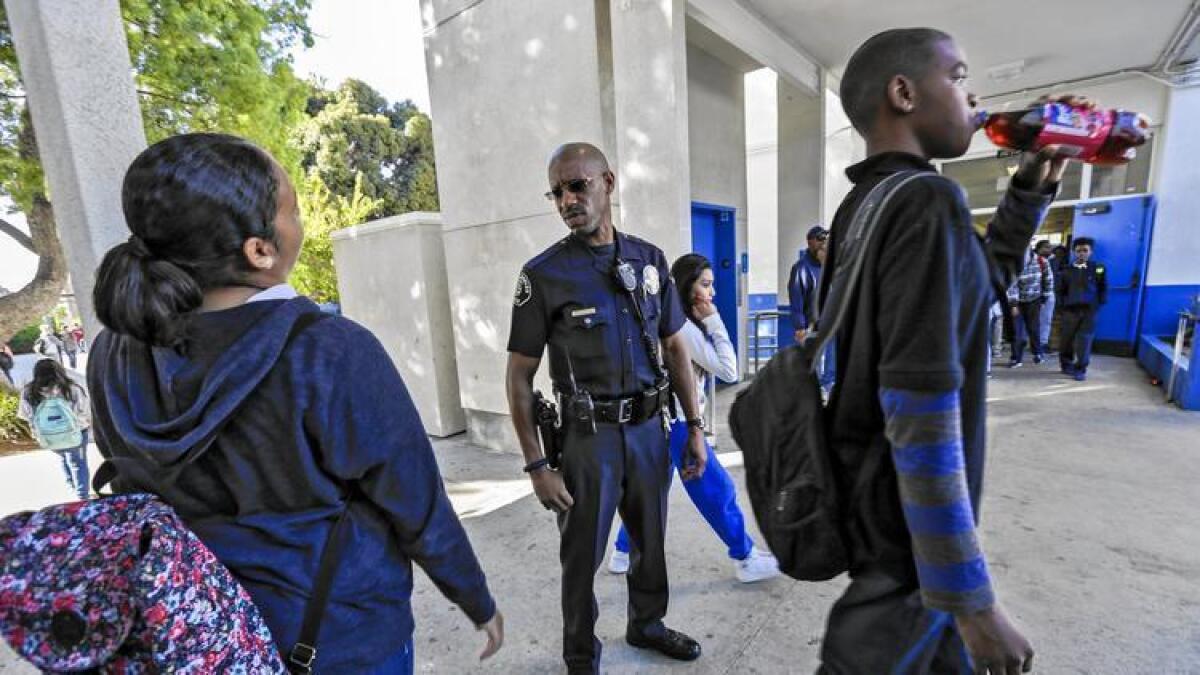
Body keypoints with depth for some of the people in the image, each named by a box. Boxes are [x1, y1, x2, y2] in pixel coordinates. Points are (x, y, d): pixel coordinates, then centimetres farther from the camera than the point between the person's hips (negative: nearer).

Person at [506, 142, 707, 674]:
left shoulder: (649, 260, 3)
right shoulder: (544, 274, -8)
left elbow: (675, 347, 8)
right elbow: (519, 377, -7)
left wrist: (695, 427, 5)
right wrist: (537, 465, -10)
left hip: (650, 428, 4)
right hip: (588, 436, -4)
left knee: (651, 539, 22)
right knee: (583, 554, 12)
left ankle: (646, 624, 50)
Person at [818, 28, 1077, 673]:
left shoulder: (866, 202, 8)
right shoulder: (926, 201, -22)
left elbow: (975, 285, 23)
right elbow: (921, 410, -29)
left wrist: (1031, 189, 15)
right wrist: (971, 599, -22)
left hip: (873, 490, 9)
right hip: (905, 514, -9)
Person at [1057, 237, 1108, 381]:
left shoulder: (1098, 268, 4)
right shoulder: (1067, 270, 7)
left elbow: (1103, 288, 7)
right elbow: (1061, 290, 13)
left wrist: (1099, 304, -2)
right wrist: (1062, 304, 3)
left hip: (1089, 310, -1)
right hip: (1070, 310, 1)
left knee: (1083, 341, -4)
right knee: (1066, 340, 6)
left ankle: (1080, 370, 5)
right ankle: (1067, 365, 22)